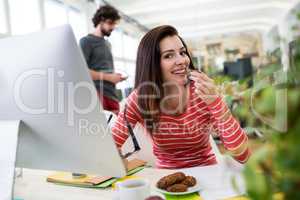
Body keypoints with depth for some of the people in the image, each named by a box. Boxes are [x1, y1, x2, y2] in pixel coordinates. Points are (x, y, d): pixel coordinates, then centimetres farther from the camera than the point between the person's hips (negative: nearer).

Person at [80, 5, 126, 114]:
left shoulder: (107, 44, 22)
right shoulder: (86, 41, -1)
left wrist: (115, 76, 5)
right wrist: (108, 77, -11)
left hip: (112, 94, 7)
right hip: (96, 93, -7)